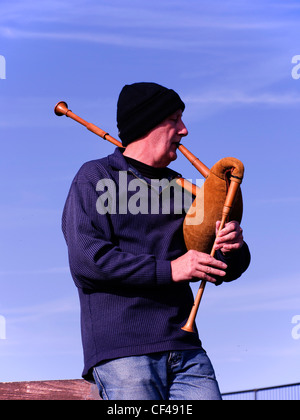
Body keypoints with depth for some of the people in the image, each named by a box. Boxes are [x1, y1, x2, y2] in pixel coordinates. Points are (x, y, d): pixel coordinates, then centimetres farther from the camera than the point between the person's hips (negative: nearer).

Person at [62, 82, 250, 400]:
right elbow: (86, 259, -11)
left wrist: (233, 249, -3)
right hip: (122, 353, -5)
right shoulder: (96, 177, 4)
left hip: (185, 350, 5)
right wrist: (169, 270, -14)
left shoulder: (178, 187, 22)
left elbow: (223, 269, 22)